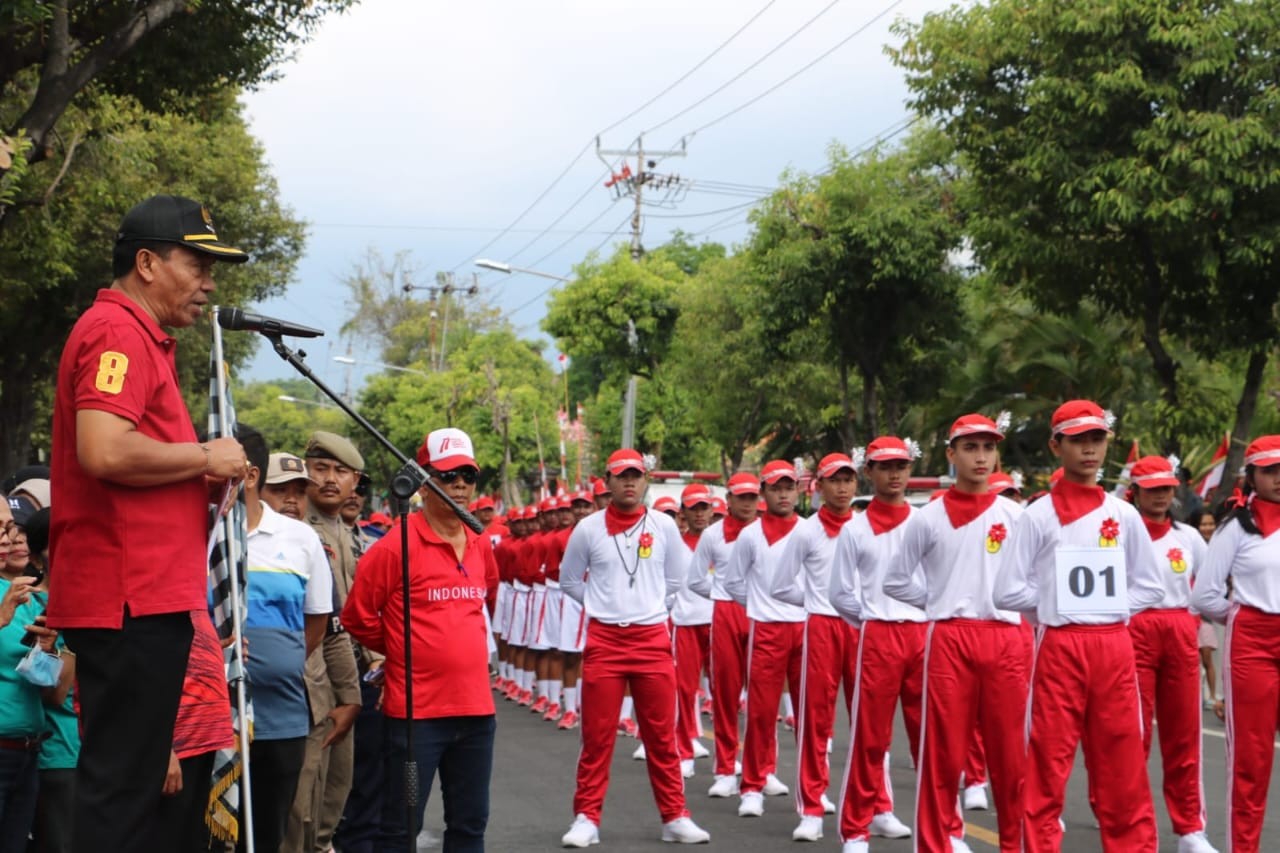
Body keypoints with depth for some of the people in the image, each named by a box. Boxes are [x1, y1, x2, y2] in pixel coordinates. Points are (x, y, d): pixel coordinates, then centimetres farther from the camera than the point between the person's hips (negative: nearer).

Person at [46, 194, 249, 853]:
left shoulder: (142, 337, 22)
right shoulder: (118, 331, -10)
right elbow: (104, 452, -24)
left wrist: (201, 480, 11)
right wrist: (206, 459, -11)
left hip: (145, 597, 10)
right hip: (131, 600, -10)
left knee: (129, 782, 13)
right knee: (121, 782, -9)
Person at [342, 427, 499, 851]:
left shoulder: (481, 547, 9)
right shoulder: (395, 547, -11)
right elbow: (357, 617, -6)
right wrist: (403, 650, 7)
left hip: (476, 707, 6)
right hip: (416, 709, -6)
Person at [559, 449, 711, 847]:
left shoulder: (663, 526, 3)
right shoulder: (588, 528, 1)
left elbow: (677, 578, 15)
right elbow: (568, 580, 12)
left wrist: (647, 603, 11)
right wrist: (601, 604, 7)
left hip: (653, 639, 1)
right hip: (604, 640, -1)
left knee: (662, 735, 4)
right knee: (597, 736, 1)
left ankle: (675, 817, 11)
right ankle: (587, 818, 8)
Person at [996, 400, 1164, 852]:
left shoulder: (1124, 514, 8)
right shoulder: (1038, 515, -1)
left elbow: (1150, 585, 14)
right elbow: (1008, 591, -3)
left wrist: (1109, 605, 1)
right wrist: (1056, 600, -4)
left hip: (1114, 649, 3)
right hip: (1059, 649, -3)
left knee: (1122, 767, 5)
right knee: (1047, 765, -1)